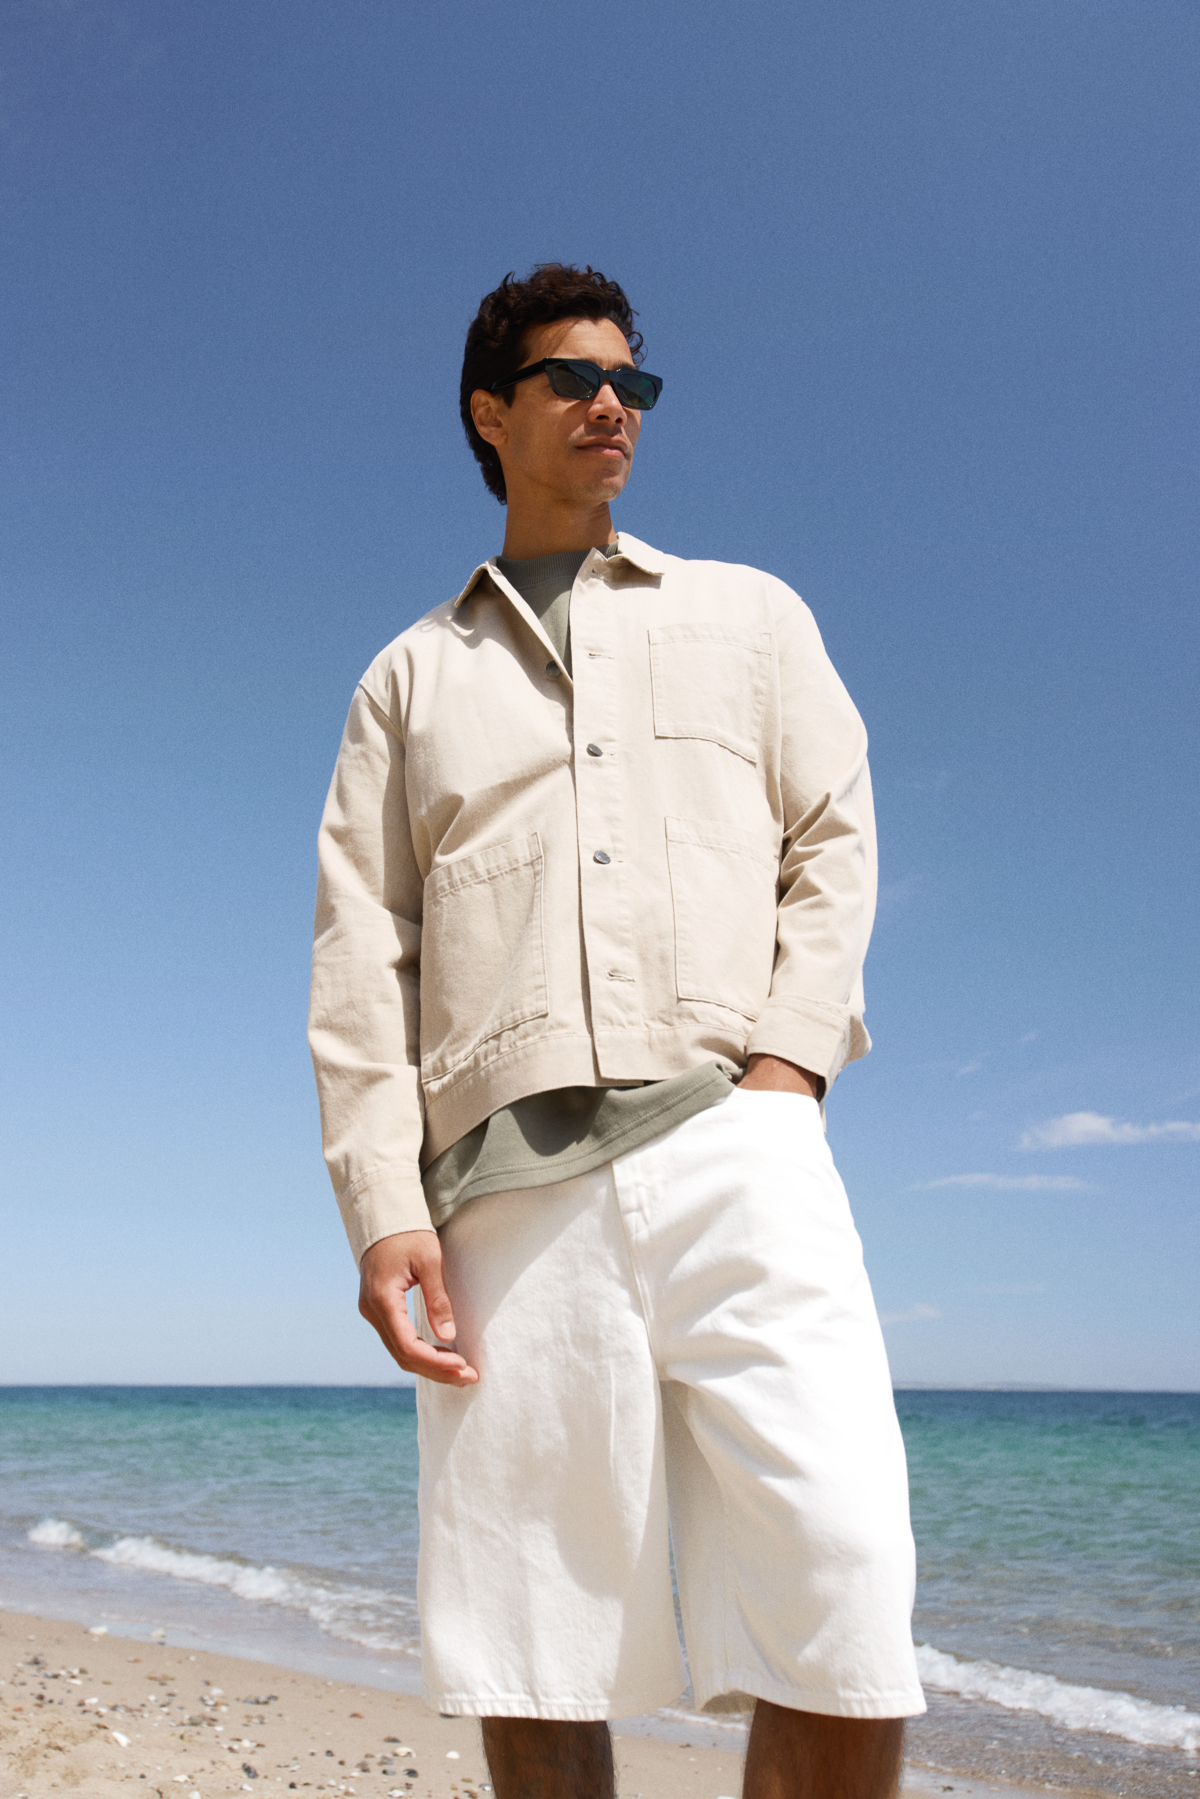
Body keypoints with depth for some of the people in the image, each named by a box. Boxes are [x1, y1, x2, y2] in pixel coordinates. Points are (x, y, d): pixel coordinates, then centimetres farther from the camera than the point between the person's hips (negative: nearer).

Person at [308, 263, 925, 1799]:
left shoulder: (750, 615, 24)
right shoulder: (412, 674, 22)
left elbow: (832, 842, 14)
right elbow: (359, 954, 11)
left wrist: (789, 1054, -4)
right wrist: (382, 1200, -2)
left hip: (730, 1142, 0)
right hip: (508, 1178, 1)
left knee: (848, 1636, -12)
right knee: (528, 1667, 2)